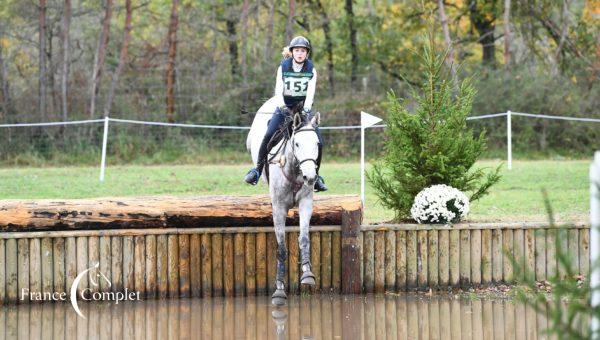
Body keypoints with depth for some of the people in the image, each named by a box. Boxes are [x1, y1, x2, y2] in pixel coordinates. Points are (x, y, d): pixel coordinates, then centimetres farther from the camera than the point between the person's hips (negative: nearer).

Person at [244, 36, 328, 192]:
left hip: (304, 107, 1)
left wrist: (306, 109, -28)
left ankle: (315, 176, 5)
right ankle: (258, 169, -15)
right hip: (285, 107, -1)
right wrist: (281, 106, -28)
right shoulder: (283, 67, -2)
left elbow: (310, 92, -12)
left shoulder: (311, 70, -1)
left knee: (318, 141, -11)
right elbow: (279, 89, -11)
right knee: (269, 135, -23)